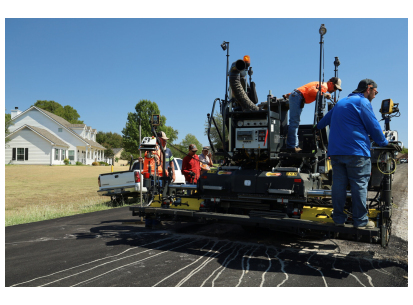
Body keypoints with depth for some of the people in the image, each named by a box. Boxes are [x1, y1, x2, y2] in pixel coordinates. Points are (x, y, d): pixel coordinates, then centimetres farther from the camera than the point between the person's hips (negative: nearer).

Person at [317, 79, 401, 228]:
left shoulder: (340, 102, 21)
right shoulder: (362, 102, -3)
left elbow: (326, 119, 33)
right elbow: (373, 126, -4)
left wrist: (317, 127, 50)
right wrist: (385, 143, 7)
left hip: (335, 151, 7)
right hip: (356, 151, -7)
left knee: (338, 184, 7)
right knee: (359, 185, -1)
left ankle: (338, 219, 12)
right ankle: (360, 221, 3)